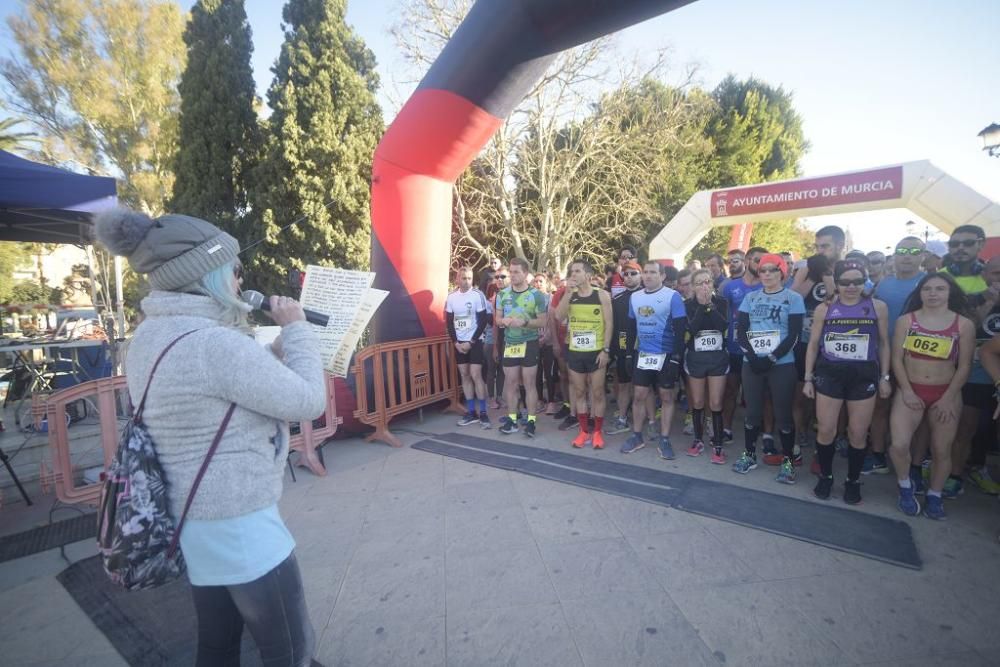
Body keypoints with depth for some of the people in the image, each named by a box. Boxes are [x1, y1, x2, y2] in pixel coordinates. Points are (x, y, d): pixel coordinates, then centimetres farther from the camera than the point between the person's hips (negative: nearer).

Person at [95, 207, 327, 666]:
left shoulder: (148, 337, 3)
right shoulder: (215, 342, -28)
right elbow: (309, 402, -22)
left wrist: (275, 349, 4)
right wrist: (296, 328, -12)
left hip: (190, 523, 9)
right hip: (240, 528, -9)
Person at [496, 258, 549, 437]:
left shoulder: (536, 295, -8)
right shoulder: (502, 294, 4)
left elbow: (543, 322, -7)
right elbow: (497, 319, 10)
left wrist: (525, 322, -23)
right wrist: (503, 321, -13)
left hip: (529, 344, -3)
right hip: (509, 344, 4)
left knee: (529, 383, 1)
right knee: (510, 383, 8)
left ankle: (531, 421, 11)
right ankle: (512, 419, 18)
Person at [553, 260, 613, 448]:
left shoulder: (602, 295, -3)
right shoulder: (569, 296, 6)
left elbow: (609, 324, -5)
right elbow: (559, 317, -10)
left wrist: (606, 349, -12)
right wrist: (569, 292, -14)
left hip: (596, 352, -3)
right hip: (575, 352, 3)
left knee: (597, 393, 5)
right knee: (579, 393, 10)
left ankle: (598, 432, 19)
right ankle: (584, 431, 23)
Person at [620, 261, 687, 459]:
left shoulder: (673, 296, -9)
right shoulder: (635, 297, 6)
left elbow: (680, 329, -11)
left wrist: (677, 356, -16)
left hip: (666, 355, -4)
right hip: (642, 354, 4)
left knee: (666, 397, 5)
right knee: (639, 395, 7)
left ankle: (664, 440, 15)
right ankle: (636, 437, 19)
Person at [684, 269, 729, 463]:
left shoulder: (721, 302, 1)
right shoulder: (688, 304, -1)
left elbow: (724, 326, -15)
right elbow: (692, 329, -16)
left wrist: (710, 305, -19)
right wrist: (702, 305, -20)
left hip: (718, 357, 0)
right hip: (695, 357, 0)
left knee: (716, 404, -1)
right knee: (697, 402, 9)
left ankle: (717, 445, 9)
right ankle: (698, 440, 24)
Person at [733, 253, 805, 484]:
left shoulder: (793, 298, 0)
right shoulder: (750, 298, 8)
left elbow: (794, 335, -7)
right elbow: (741, 331, 2)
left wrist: (771, 359, -14)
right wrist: (752, 357, -11)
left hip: (782, 364, -2)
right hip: (751, 363, 3)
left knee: (783, 414, 3)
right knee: (752, 412, 9)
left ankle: (787, 460, 17)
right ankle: (749, 455, 22)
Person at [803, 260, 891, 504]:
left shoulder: (878, 307, 2)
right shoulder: (824, 308, 1)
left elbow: (884, 344, 8)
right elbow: (813, 345, 5)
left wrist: (884, 377, 4)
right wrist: (808, 378, 2)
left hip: (864, 375, 0)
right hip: (829, 373, 0)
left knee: (858, 434, 7)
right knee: (825, 431, 3)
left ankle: (853, 481, 25)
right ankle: (825, 476, 22)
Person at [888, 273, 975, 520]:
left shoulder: (964, 325, -1)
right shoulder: (905, 320, -2)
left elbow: (965, 366, -1)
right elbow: (897, 359, -3)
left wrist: (948, 398, -8)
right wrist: (907, 391, -10)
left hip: (946, 393, 1)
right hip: (910, 390, -1)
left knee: (942, 450, 7)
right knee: (899, 445, -13)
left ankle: (935, 496, 27)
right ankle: (906, 487, 14)